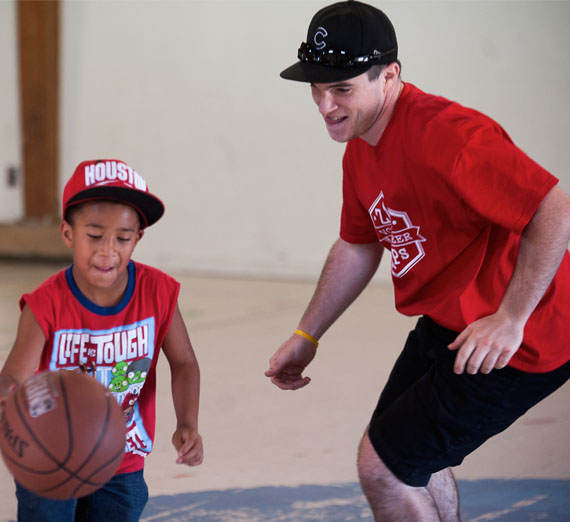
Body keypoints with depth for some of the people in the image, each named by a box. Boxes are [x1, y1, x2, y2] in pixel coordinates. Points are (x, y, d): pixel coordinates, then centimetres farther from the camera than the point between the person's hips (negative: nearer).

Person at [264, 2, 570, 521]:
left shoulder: (445, 133, -28)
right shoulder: (360, 152, 5)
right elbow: (357, 248, 21)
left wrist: (510, 320, -34)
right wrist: (306, 336, 21)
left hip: (512, 342, -10)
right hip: (443, 326, 10)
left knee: (382, 467, -7)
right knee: (413, 456, 25)